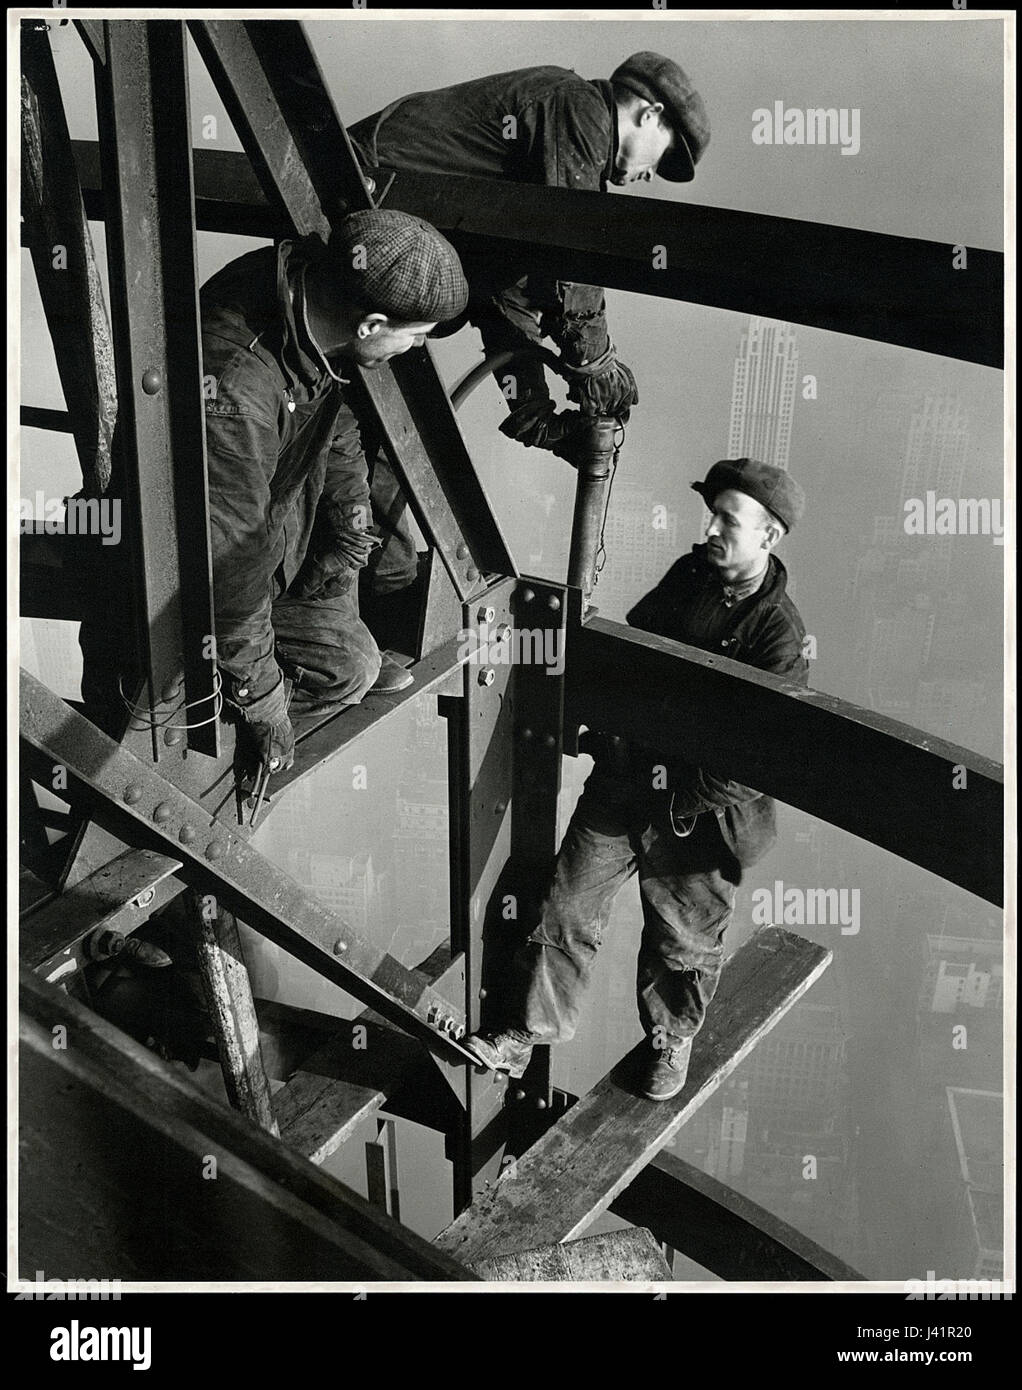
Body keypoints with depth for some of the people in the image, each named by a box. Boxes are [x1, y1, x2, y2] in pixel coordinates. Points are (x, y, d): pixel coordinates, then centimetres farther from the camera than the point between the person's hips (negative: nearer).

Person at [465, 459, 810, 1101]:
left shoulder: (780, 635, -20)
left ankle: (670, 1039, 42)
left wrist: (674, 789, -19)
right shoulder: (688, 574, -1)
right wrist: (609, 736, 1)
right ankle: (522, 1036, 19)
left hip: (695, 814, -5)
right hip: (619, 784, 5)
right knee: (567, 909, 8)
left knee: (684, 940, 16)